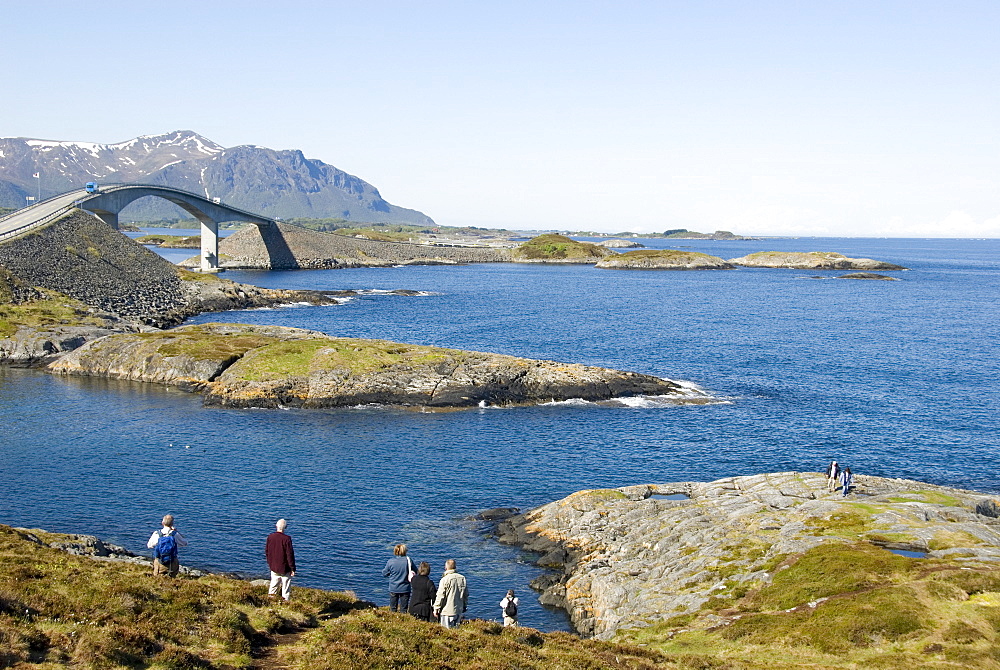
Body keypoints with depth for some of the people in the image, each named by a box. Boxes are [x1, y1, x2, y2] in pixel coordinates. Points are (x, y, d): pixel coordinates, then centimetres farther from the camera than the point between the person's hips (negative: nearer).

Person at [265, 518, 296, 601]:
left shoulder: (270, 537, -4)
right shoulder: (286, 539, -20)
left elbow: (266, 552, 9)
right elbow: (290, 555, -16)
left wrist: (270, 563, 23)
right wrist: (292, 569, -8)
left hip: (273, 567, 5)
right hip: (285, 568, -5)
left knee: (274, 582, 20)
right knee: (286, 586, 5)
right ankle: (286, 600, 7)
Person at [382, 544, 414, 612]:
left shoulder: (390, 561, -10)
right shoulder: (408, 560, -10)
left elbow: (384, 574, 1)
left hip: (393, 589, 0)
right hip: (405, 589, 0)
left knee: (393, 609, 13)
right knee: (403, 609, 8)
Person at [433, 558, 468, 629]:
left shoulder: (445, 579, -14)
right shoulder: (462, 579, 3)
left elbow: (440, 596, -12)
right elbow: (466, 595, 13)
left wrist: (436, 609, -2)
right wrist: (464, 606, 26)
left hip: (447, 611, -5)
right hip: (459, 610, 5)